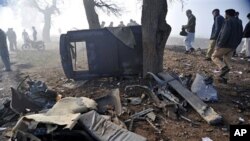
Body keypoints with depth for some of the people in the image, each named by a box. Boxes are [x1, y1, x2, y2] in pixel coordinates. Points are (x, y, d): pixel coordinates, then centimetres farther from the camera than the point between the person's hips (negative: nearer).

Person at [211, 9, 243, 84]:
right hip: (232, 47, 8)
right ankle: (223, 77, 8)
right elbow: (240, 36, 17)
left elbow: (225, 34, -24)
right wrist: (234, 45, 20)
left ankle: (224, 67, -14)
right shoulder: (239, 23, 16)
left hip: (224, 46, -8)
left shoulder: (228, 22, -11)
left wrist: (219, 45, -21)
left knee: (214, 57, 8)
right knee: (226, 62, 10)